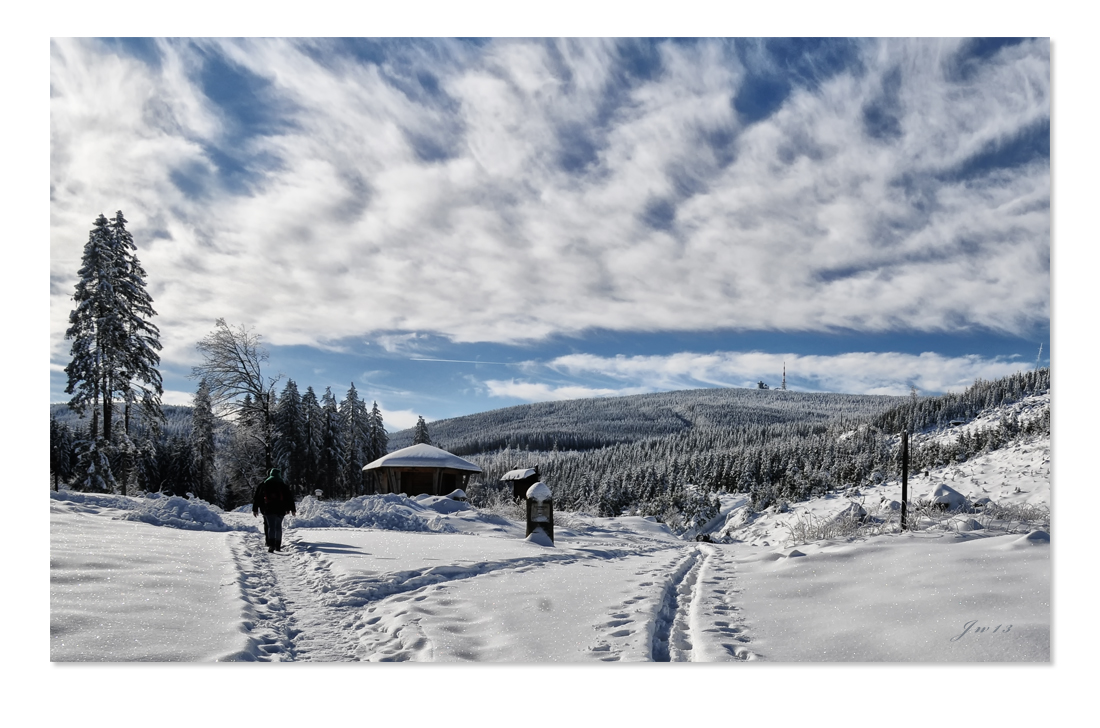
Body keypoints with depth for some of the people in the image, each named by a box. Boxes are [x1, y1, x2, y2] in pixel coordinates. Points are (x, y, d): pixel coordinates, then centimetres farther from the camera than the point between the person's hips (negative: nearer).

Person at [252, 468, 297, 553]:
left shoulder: (264, 483, 8)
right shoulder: (283, 484, 8)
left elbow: (257, 497, 9)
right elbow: (289, 497, 7)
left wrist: (255, 509, 14)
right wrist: (292, 509, 11)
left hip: (268, 509, -1)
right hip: (280, 509, 1)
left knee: (271, 527, -5)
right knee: (278, 527, 13)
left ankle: (271, 545, -22)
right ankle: (278, 546, 15)